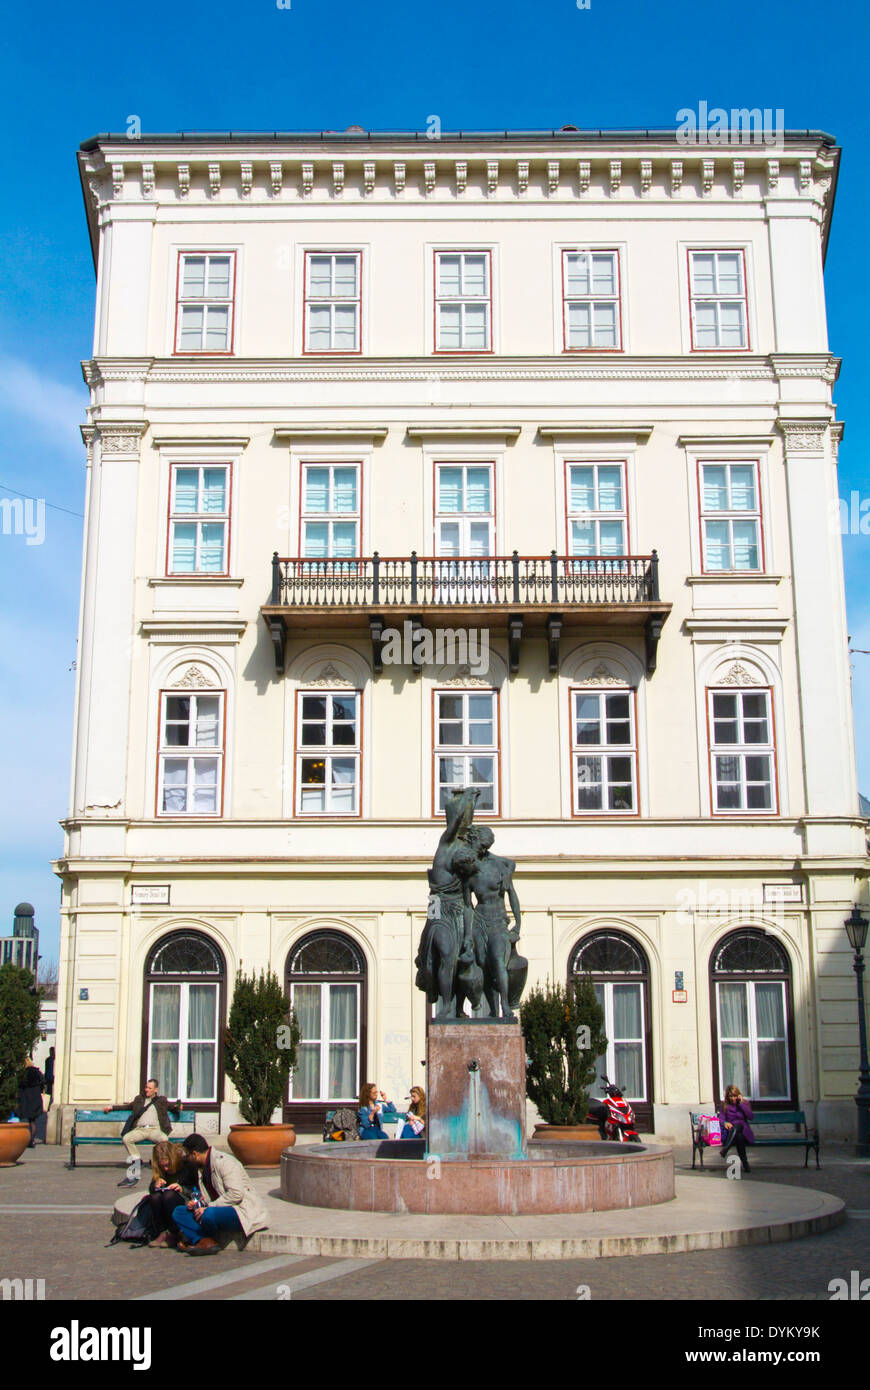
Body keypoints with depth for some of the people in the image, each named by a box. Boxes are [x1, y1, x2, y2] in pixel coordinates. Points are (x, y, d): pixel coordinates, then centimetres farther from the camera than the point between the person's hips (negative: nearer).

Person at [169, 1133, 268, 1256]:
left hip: (242, 1211, -9)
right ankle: (205, 1241, -21)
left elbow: (236, 1194, -25)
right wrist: (196, 1203, 1)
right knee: (178, 1212, 0)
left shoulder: (223, 1161, -15)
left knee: (209, 1214, -37)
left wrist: (208, 1207, -22)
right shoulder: (202, 1168, 14)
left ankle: (193, 1237, -4)